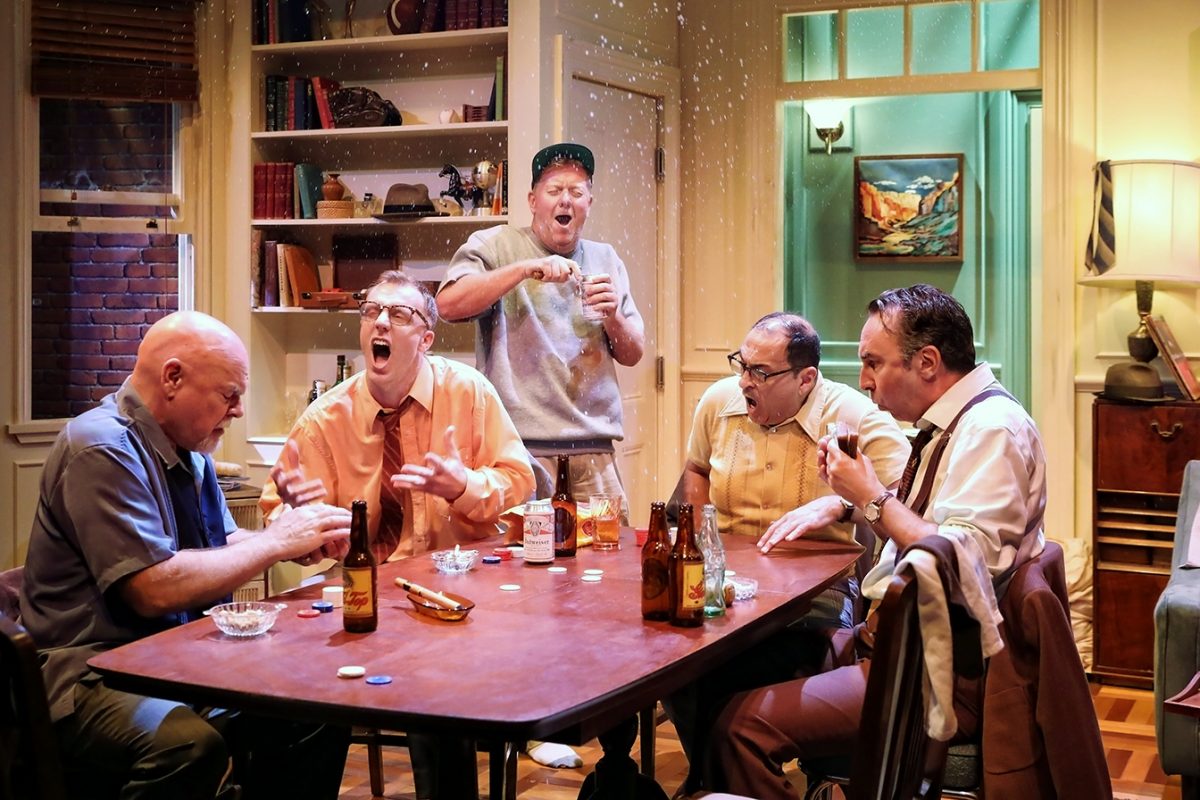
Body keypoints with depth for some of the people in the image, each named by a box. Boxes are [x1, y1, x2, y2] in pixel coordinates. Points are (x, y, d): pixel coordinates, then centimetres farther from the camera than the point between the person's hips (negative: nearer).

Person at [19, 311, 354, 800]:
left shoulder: (188, 448, 12)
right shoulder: (103, 451, -16)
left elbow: (220, 546, 20)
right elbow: (156, 589, -23)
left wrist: (301, 536, 0)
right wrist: (277, 541, -15)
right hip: (95, 678, -9)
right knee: (191, 743, -36)